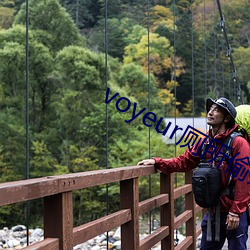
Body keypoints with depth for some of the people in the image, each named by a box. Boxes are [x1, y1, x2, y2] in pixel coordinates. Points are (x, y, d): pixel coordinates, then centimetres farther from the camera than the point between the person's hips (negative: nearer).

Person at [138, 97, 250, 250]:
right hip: (213, 212, 6)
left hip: (234, 214, -6)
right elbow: (183, 162, 9)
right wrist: (157, 162, -4)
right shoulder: (204, 142, 7)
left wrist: (235, 212, -18)